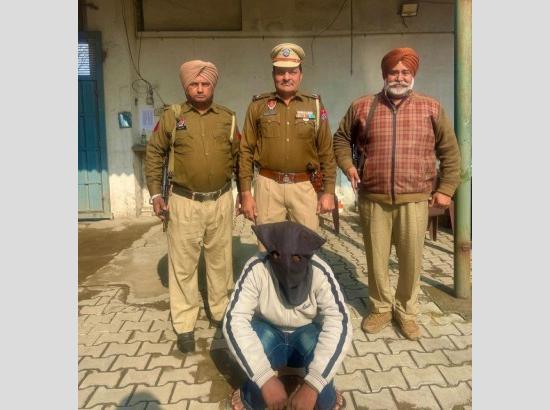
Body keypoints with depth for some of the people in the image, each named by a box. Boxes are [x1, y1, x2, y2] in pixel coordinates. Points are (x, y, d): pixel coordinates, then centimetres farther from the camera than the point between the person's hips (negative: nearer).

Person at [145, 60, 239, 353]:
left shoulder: (227, 117, 5)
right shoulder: (171, 116, -1)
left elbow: (238, 156, 11)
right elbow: (154, 154, 5)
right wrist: (155, 193, 0)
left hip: (221, 200, 2)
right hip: (185, 202, -2)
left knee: (221, 260, 13)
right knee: (183, 264, 4)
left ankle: (221, 312, 31)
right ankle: (184, 326, 17)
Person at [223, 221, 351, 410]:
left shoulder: (319, 273, -28)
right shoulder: (257, 269, -29)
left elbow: (339, 325, -35)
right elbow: (234, 321, -34)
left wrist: (312, 385, -44)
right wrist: (266, 379, -42)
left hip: (306, 333, 0)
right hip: (269, 331, 0)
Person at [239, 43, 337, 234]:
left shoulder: (315, 105, 4)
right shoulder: (258, 105, 3)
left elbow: (326, 152, 5)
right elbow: (246, 151, 3)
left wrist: (328, 191, 1)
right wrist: (246, 192, -2)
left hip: (304, 186, 1)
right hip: (268, 185, 0)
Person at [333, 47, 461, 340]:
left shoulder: (431, 108, 5)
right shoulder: (361, 107, 5)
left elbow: (450, 150, 9)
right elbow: (341, 138, 17)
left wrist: (446, 188, 3)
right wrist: (347, 165, 0)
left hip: (414, 199, 0)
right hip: (373, 199, 0)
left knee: (411, 259, 7)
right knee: (376, 258, 10)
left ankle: (406, 311, 29)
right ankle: (381, 308, 31)